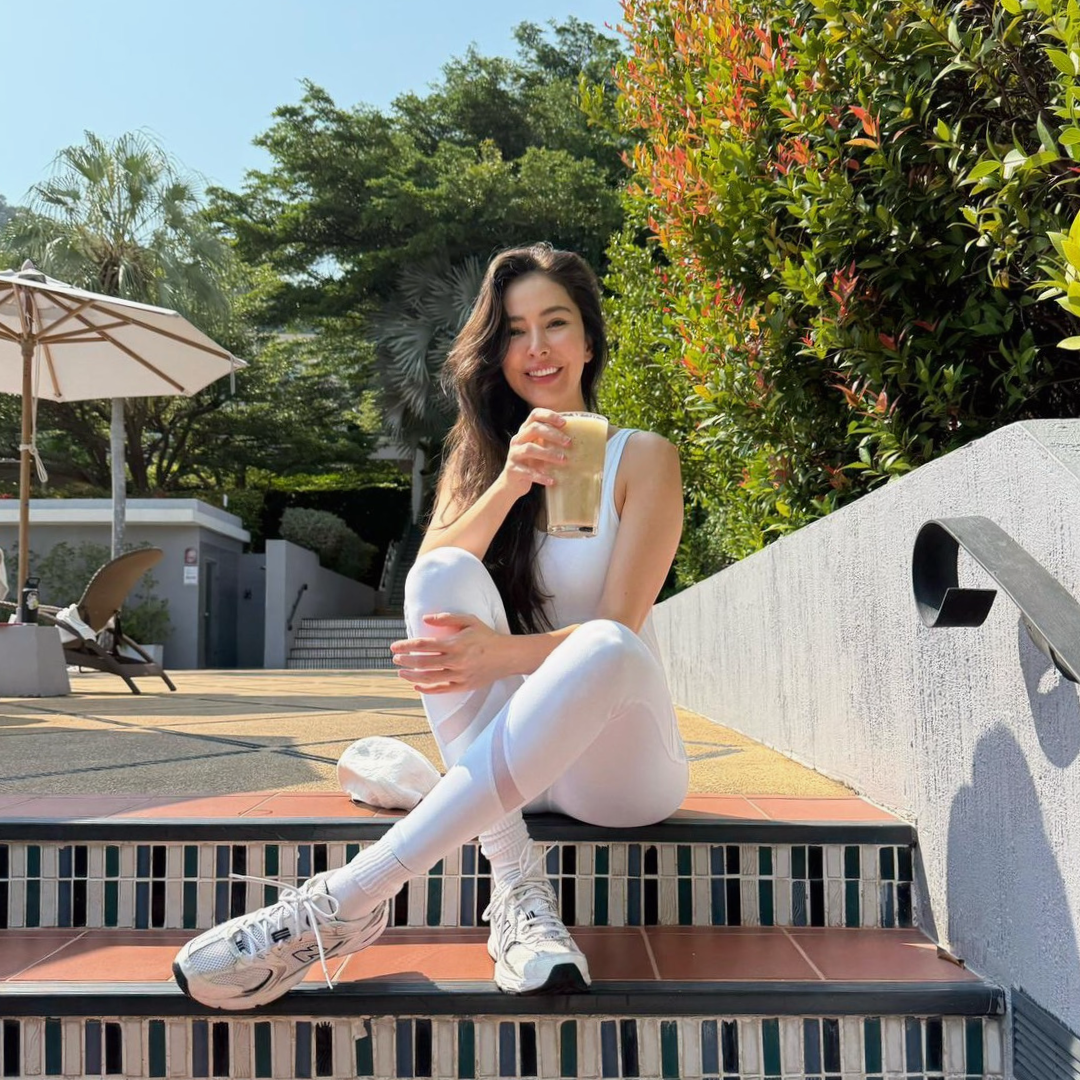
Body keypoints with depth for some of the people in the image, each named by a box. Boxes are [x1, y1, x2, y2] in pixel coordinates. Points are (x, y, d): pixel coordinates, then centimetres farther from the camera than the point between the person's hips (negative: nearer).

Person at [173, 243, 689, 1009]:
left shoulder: (642, 458, 0)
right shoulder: (476, 458, 11)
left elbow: (617, 628, -12)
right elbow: (430, 586, -7)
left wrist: (501, 652, -30)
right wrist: (509, 485, -22)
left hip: (616, 760, -2)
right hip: (499, 756, 2)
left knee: (604, 647, -36)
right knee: (449, 574, -24)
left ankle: (353, 898, -37)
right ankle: (516, 887, -30)